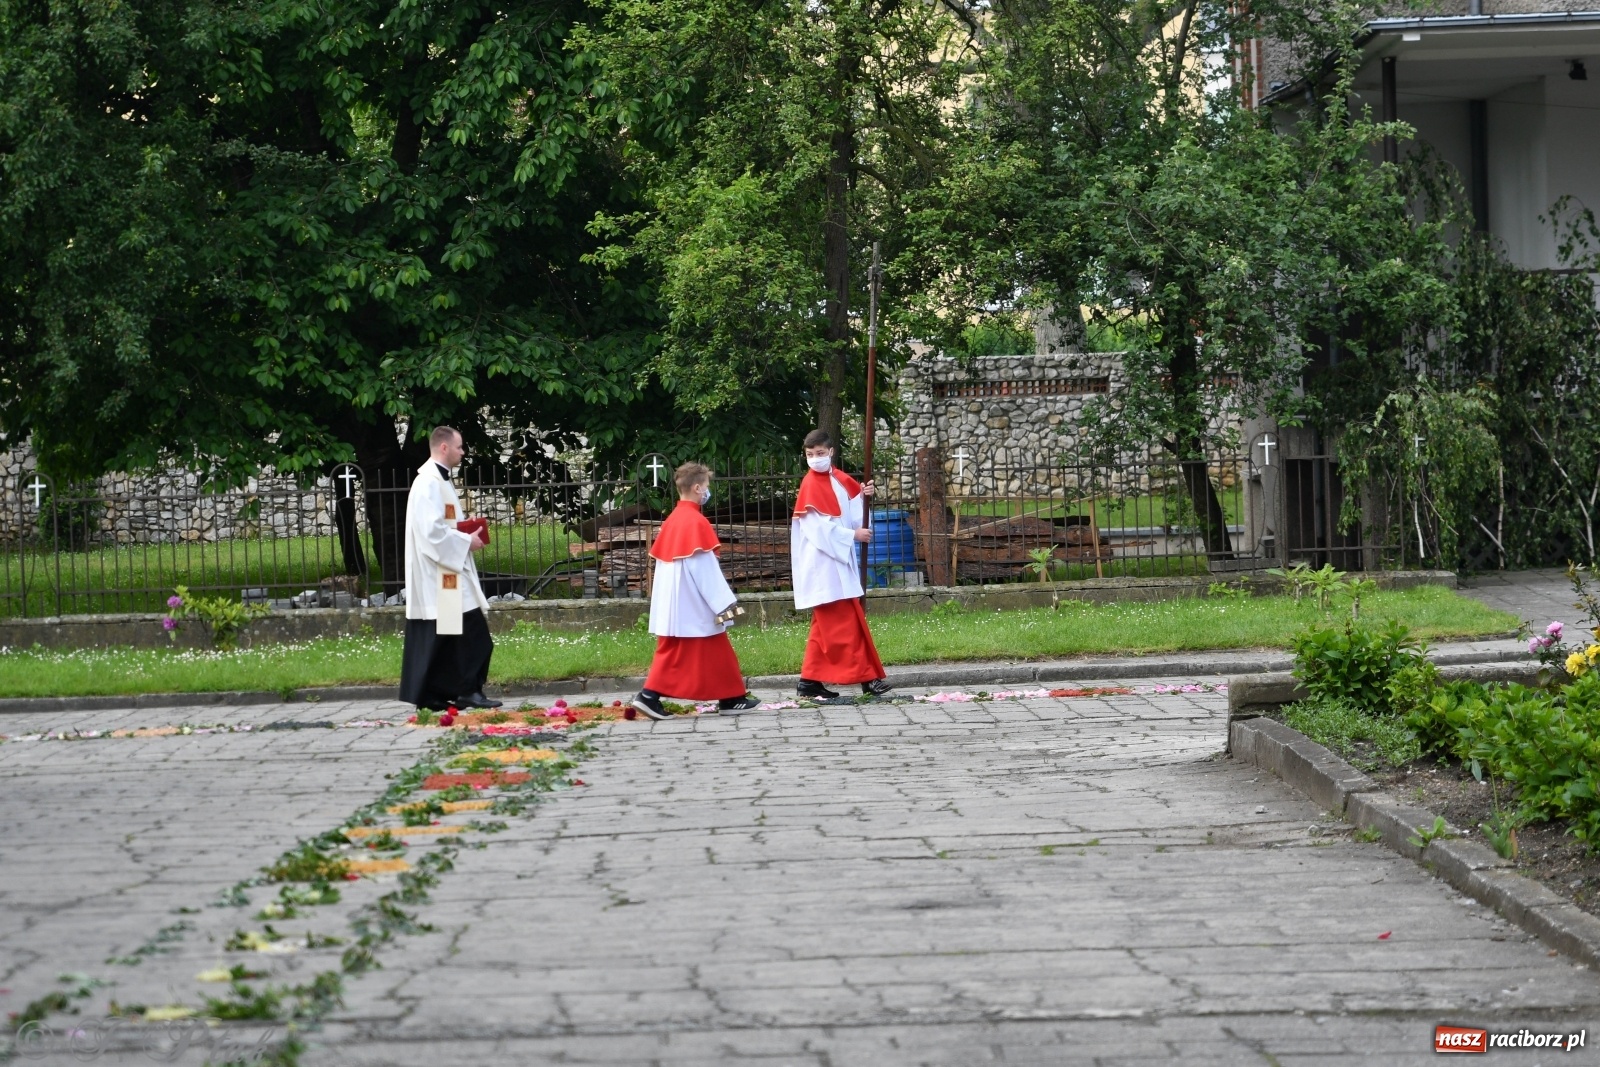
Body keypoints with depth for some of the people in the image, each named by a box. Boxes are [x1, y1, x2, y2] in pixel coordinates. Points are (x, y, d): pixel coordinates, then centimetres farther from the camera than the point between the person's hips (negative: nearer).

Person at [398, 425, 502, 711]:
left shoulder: (438, 480, 17)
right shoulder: (429, 483, -16)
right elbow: (433, 530, -24)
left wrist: (468, 536, 9)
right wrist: (467, 542, -14)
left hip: (448, 573, 11)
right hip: (438, 575, -11)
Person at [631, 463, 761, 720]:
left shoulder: (672, 521, 10)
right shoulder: (696, 522, -15)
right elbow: (705, 568, -17)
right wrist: (724, 602, -14)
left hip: (673, 605, 8)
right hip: (696, 605, -8)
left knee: (672, 652, 8)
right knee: (716, 651, 3)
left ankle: (650, 696, -3)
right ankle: (730, 698, 11)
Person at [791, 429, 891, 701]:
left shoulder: (840, 479, 11)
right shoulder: (811, 485, -12)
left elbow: (850, 512, 13)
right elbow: (820, 527, -17)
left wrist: (863, 497, -4)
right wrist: (852, 535, -15)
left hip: (840, 561, 9)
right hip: (824, 564, -9)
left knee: (827, 625, 10)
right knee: (845, 622, -7)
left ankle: (811, 682, 13)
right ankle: (866, 677, -5)